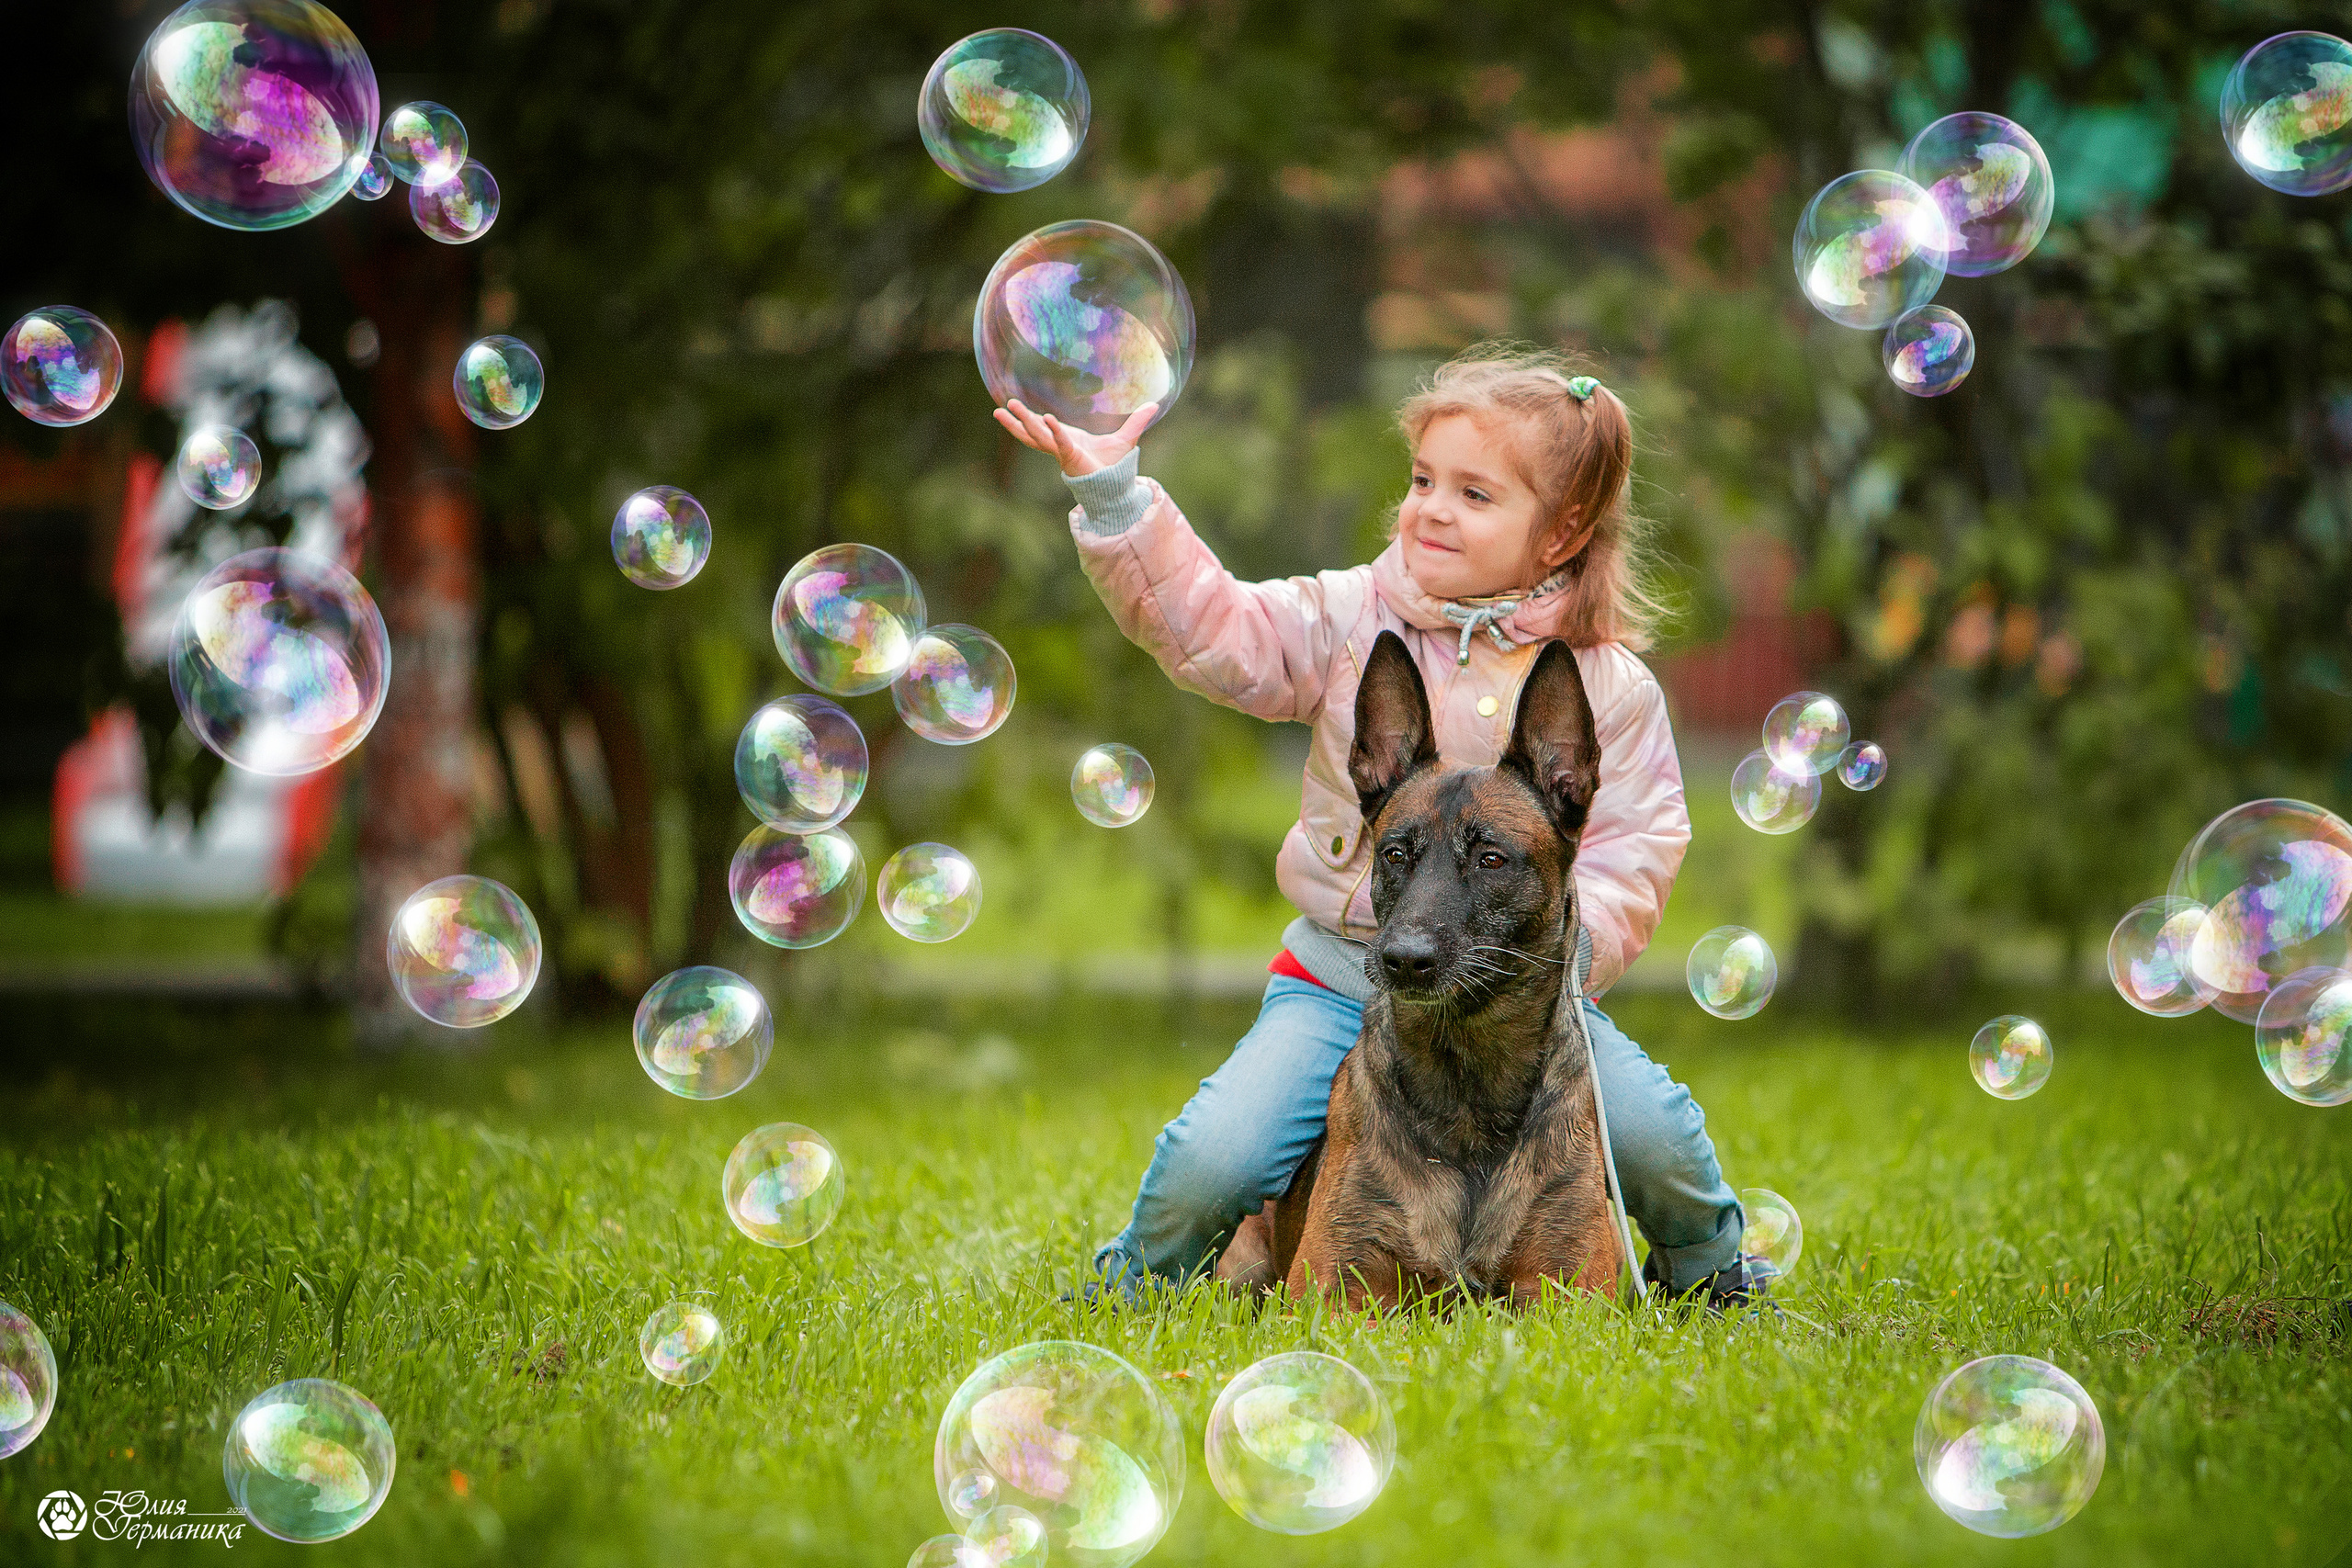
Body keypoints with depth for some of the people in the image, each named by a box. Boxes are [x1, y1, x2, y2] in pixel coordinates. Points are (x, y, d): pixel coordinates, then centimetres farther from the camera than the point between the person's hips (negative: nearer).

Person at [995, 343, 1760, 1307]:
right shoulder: (1353, 621, 0)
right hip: (1343, 974, 0)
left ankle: (1704, 1265, 17)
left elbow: (1631, 861, -3)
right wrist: (1113, 497, -19)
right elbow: (1212, 628, -9)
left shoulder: (1609, 687, -2)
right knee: (1215, 1157, -19)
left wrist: (1561, 941, -23)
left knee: (1652, 1136, -19)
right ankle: (1136, 1285, 15)